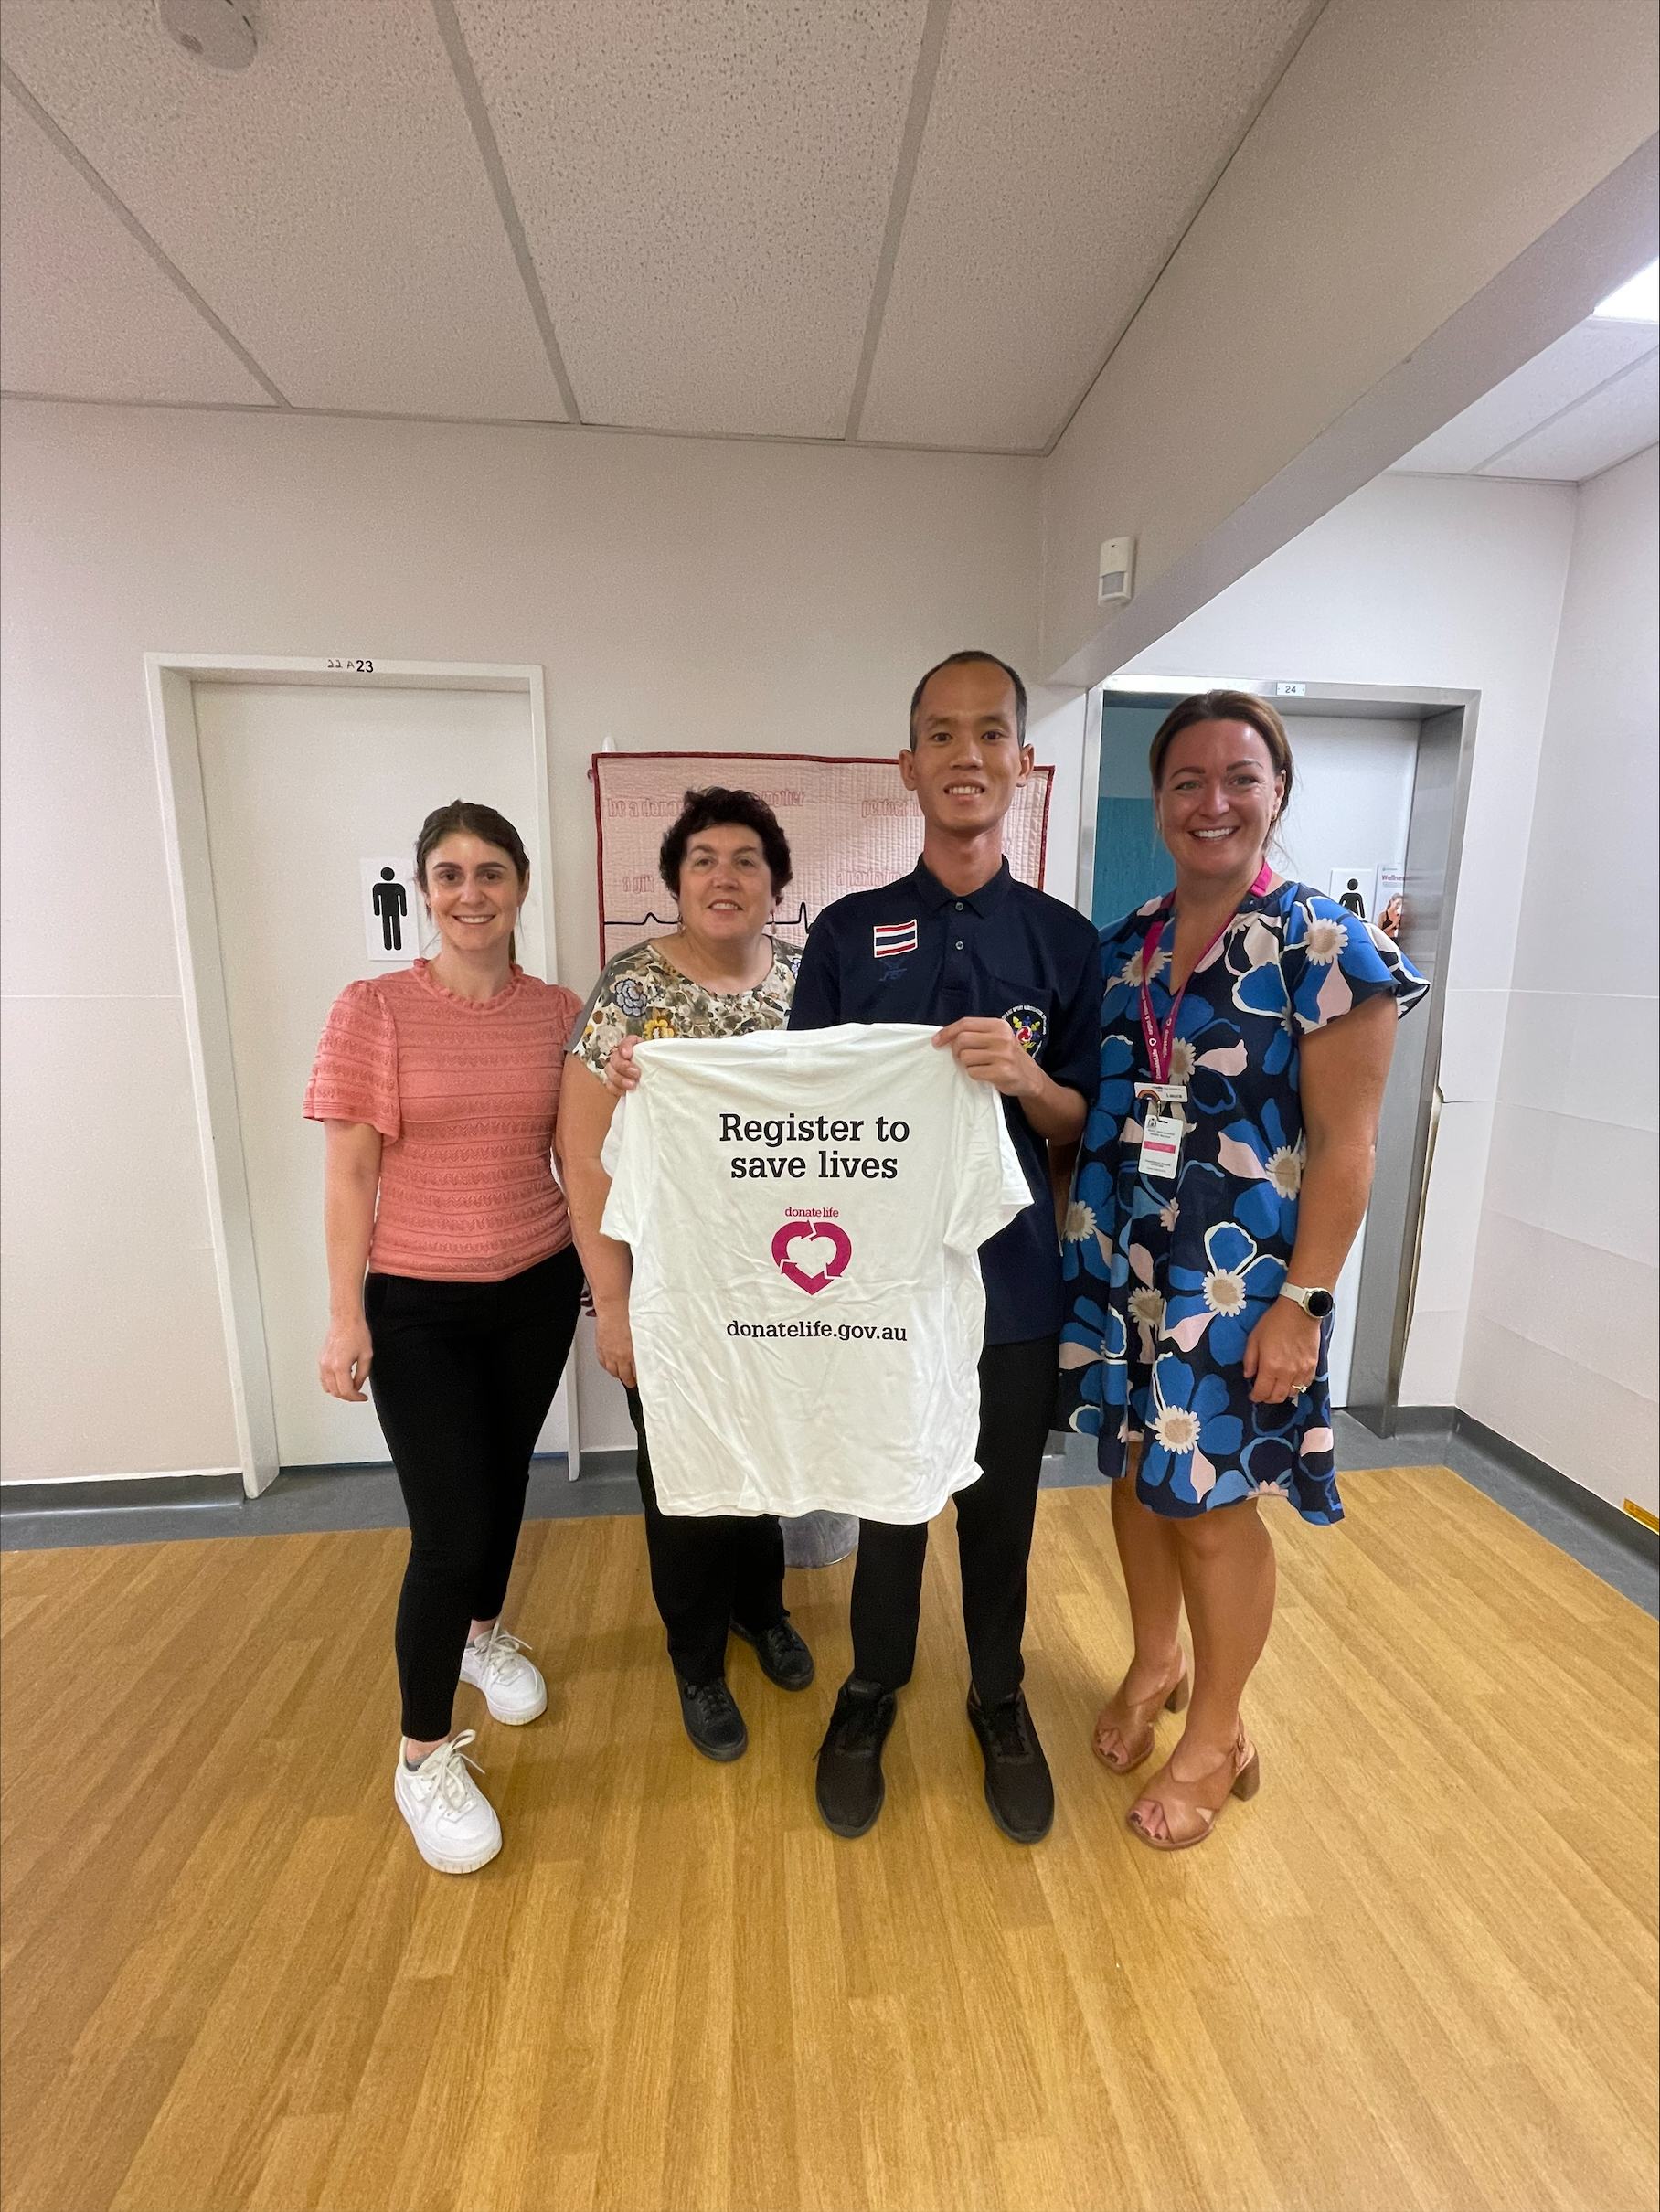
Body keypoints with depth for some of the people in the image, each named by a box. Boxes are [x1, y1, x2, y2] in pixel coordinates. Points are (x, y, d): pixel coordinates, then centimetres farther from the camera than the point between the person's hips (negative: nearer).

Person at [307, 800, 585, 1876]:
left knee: (504, 1482, 20)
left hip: (537, 1288, 3)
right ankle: (423, 1756, 26)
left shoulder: (557, 1011, -2)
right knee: (449, 1530, 0)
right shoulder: (374, 1009, -9)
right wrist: (346, 1316, -8)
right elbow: (349, 1174, -8)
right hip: (418, 1306, -3)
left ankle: (485, 1631, 50)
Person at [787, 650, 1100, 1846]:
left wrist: (1027, 1080, -18)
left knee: (1003, 1507, 18)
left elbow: (1085, 1124, 2)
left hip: (1014, 1277, 1)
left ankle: (999, 1696, 46)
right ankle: (872, 1690, 45)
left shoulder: (1065, 938, 1)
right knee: (888, 1500, 17)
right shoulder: (848, 931, -1)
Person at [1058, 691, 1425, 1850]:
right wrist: (1082, 1228, 6)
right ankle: (1155, 1666, 45)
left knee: (1212, 1505, 9)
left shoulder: (1328, 948, -9)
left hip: (1236, 1277, -4)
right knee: (1138, 1473, 18)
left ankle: (1217, 1737, 36)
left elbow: (1345, 1148, -11)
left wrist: (1302, 1302, -13)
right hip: (1119, 1259, 5)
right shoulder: (1123, 942, 5)